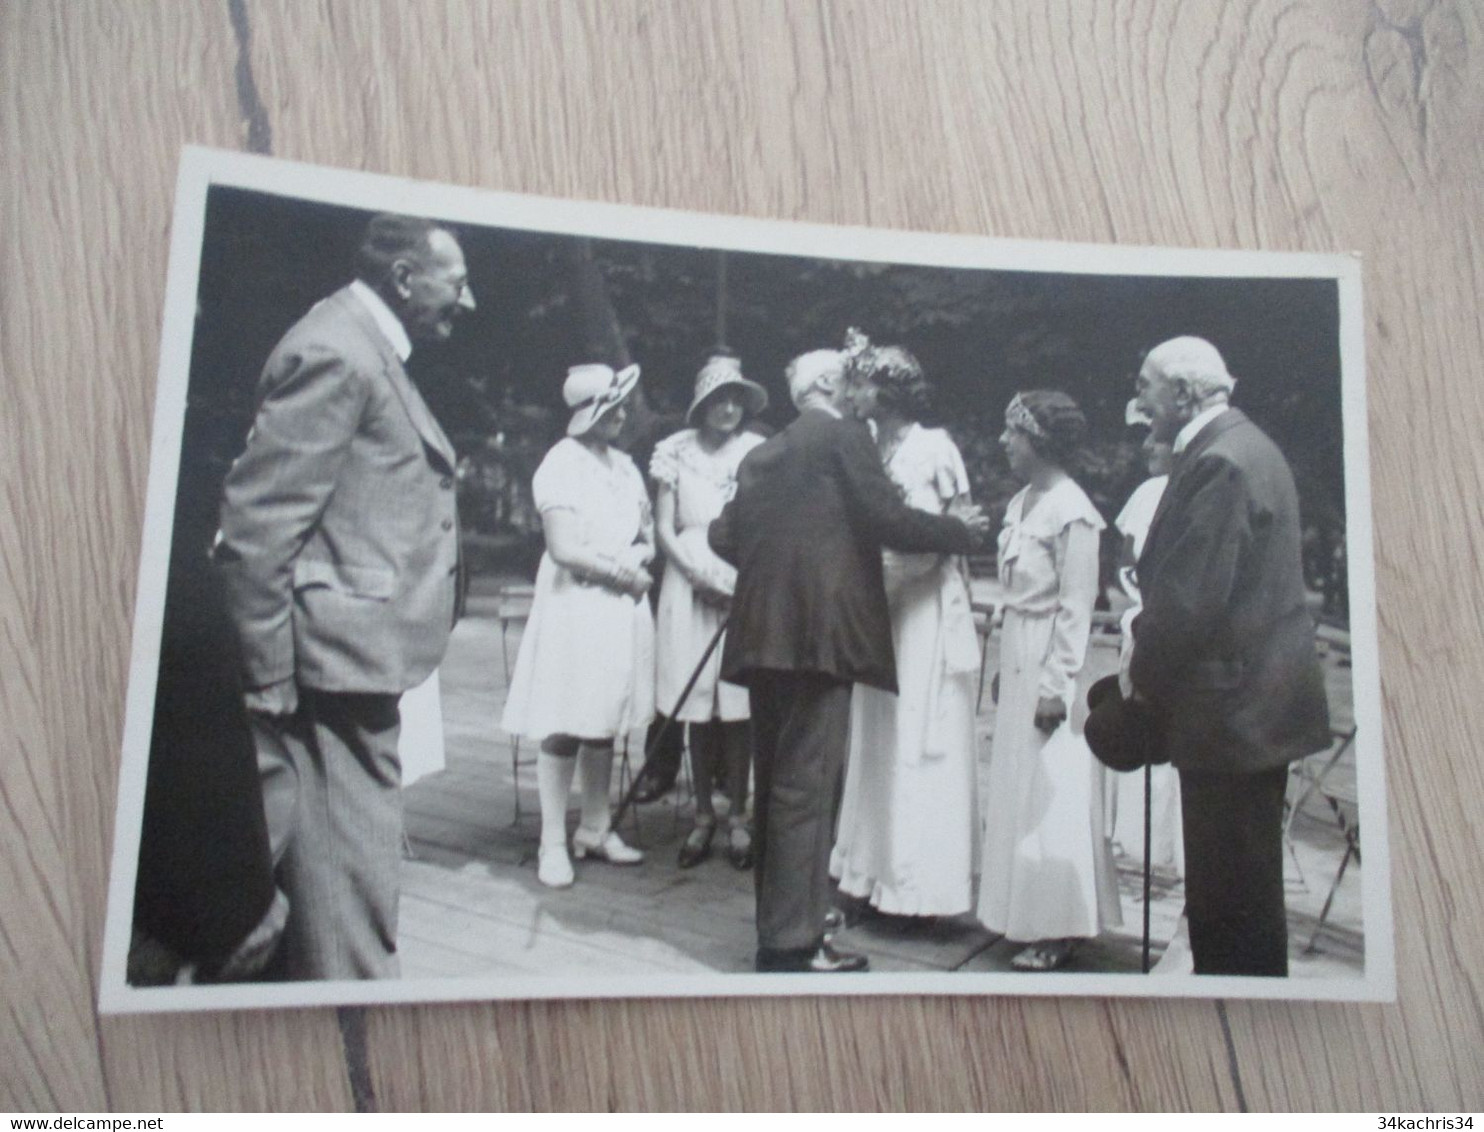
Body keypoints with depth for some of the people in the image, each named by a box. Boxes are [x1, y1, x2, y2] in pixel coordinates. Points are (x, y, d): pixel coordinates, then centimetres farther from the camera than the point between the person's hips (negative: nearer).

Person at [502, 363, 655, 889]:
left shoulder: (623, 465, 13)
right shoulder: (562, 464, -10)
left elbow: (647, 536, 17)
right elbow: (565, 549, -17)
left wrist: (640, 558, -5)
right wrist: (623, 571, -9)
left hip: (621, 607, 7)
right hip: (575, 604, -7)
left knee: (605, 722, 12)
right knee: (565, 727, -3)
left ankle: (595, 830, 23)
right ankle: (553, 843, 4)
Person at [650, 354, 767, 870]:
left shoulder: (758, 453, 4)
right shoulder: (677, 452, 4)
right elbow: (664, 527, 3)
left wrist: (746, 578, -10)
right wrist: (698, 575, -9)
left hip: (748, 587, 0)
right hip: (691, 585, 0)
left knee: (739, 704, -2)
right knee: (698, 705, 2)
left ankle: (738, 816, 7)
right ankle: (703, 815, 13)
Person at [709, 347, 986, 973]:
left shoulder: (762, 454, 19)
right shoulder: (844, 435, -1)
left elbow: (724, 534, 16)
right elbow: (885, 518, -8)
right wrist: (958, 527, 7)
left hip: (763, 632, 8)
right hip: (819, 631, -8)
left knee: (776, 784, 12)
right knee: (807, 787, -6)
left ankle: (779, 929, 20)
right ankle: (792, 944, -4)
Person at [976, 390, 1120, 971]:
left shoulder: (1071, 511, -16)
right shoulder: (1021, 501, 9)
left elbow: (1077, 608, -16)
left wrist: (1056, 684, -17)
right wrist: (1005, 668, 14)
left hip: (1048, 663, -9)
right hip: (1016, 661, 9)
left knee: (1048, 796, -1)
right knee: (1014, 789, 14)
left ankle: (1055, 931, 11)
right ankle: (1027, 917, 26)